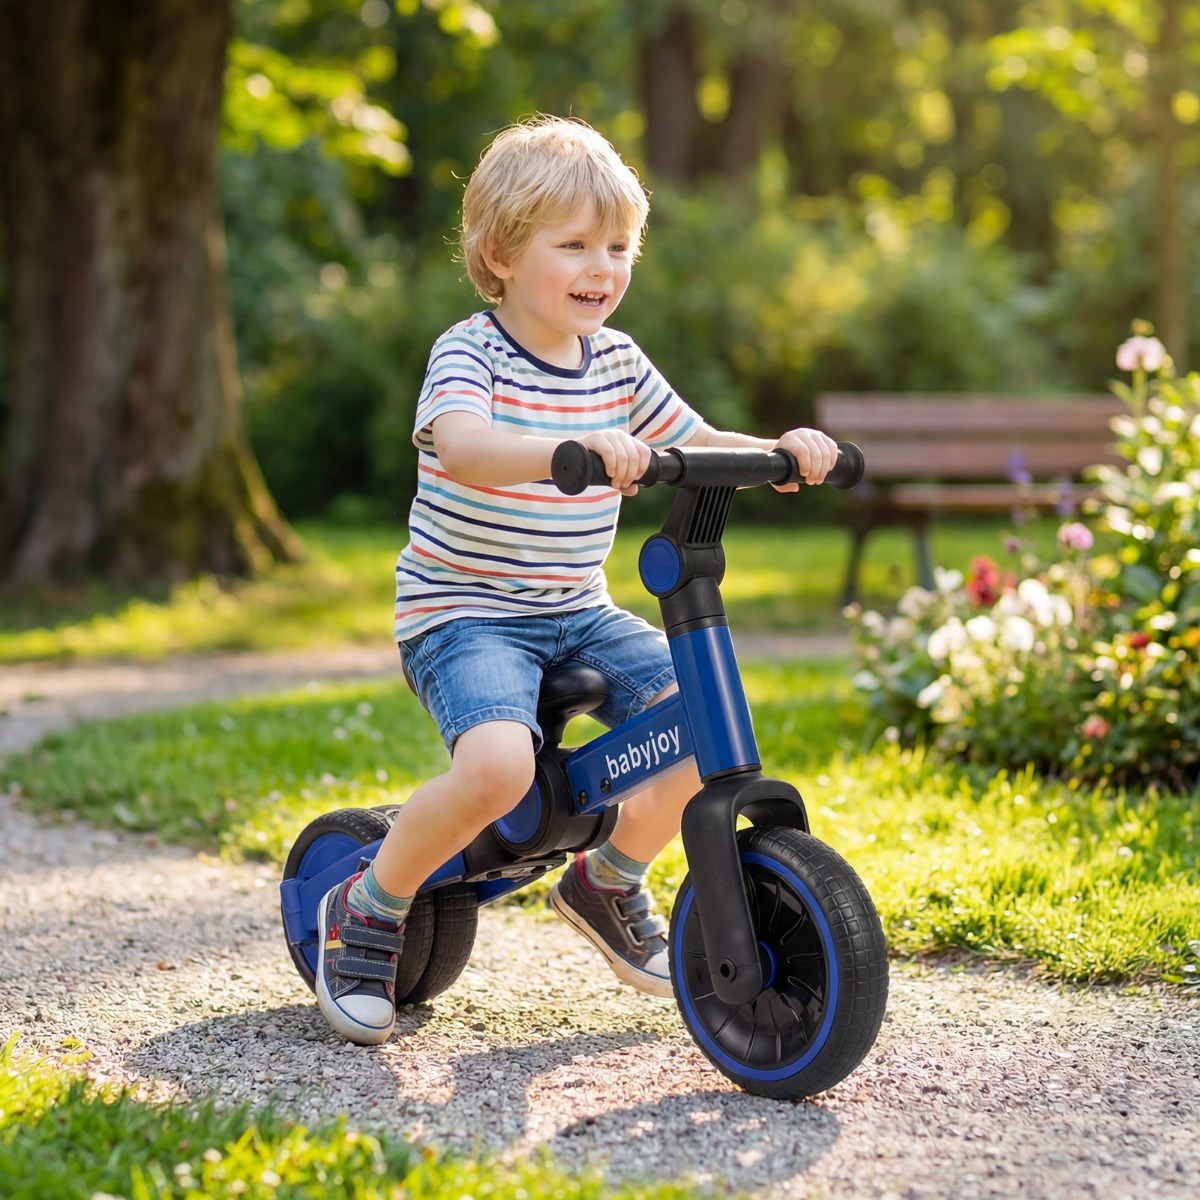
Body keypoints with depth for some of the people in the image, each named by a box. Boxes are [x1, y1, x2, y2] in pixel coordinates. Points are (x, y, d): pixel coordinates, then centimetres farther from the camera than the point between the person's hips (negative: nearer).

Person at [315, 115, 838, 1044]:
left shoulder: (618, 363, 7)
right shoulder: (470, 353, -13)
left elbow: (695, 443, 15)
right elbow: (460, 444, -34)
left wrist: (779, 451, -7)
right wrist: (581, 447, -51)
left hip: (580, 616, 7)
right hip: (464, 616, -6)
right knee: (499, 762, -33)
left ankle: (610, 882, 17)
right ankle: (366, 915, -6)